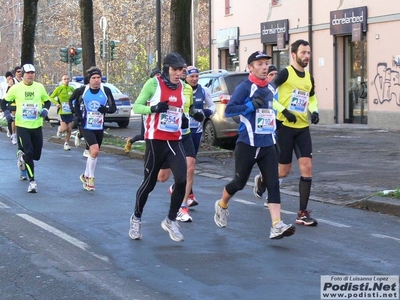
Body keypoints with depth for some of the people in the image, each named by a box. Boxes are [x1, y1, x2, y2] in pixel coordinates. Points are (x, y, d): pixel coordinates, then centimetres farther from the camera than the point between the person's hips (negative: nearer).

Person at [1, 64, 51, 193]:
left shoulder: (39, 87, 2)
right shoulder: (16, 88, -4)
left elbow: (47, 101, 14)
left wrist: (45, 110, -7)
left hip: (37, 126, 3)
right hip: (22, 125, -3)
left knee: (36, 155, 7)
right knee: (29, 152, -11)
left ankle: (22, 157, 42)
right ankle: (32, 181, -3)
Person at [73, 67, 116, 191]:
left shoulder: (106, 90, -5)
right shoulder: (82, 90, -5)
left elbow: (113, 108, -2)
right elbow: (74, 101, 13)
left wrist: (106, 109, -23)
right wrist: (77, 115, 1)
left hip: (99, 127, 3)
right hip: (87, 126, -3)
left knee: (94, 153, 14)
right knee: (95, 150, -19)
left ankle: (86, 175, 35)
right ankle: (90, 178, -4)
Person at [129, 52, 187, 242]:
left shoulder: (183, 87, 8)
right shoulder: (154, 83, -8)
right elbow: (136, 106, -5)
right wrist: (153, 108, -23)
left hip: (175, 141, 4)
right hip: (155, 140, -4)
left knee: (182, 180, -11)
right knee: (149, 182, 4)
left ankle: (171, 220, 6)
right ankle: (136, 218, 28)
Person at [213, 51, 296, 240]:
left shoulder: (270, 89, 11)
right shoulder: (245, 87, -10)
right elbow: (229, 110, -19)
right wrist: (251, 105, -25)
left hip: (268, 145, 5)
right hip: (247, 144, -5)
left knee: (273, 183, -7)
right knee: (239, 182, 8)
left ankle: (276, 226, -12)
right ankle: (222, 206, 38)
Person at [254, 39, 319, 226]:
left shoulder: (309, 78, 10)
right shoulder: (286, 73, -10)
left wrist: (314, 111, 9)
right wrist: (284, 111, -21)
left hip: (302, 128, 5)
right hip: (285, 126, -5)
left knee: (307, 167, -6)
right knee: (283, 171, 1)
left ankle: (302, 214, -2)